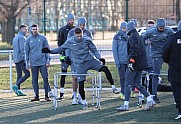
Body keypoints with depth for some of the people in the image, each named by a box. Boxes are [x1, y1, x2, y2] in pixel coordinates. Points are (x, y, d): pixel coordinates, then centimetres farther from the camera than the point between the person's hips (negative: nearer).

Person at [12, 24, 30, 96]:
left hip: (16, 60, 10)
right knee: (27, 74, -10)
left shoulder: (15, 38, 20)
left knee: (19, 75, 8)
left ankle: (18, 90, 4)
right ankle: (16, 86, -19)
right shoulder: (22, 37, -9)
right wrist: (25, 59, -19)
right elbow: (22, 49, -17)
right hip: (21, 59, -10)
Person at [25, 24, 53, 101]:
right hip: (33, 63, 2)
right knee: (34, 79, 4)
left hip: (43, 62, -2)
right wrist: (27, 63, 7)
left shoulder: (43, 38, 3)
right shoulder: (28, 39, 7)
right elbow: (26, 51, 11)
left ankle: (47, 95, 1)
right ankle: (36, 96, 10)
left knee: (45, 78, -4)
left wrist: (48, 60, -2)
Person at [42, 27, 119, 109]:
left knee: (105, 69, -18)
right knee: (80, 84, -6)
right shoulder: (70, 42, -2)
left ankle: (113, 87, -6)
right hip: (80, 65, 0)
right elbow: (61, 48, 10)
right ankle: (84, 102, 13)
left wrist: (99, 58, -7)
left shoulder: (87, 40, -3)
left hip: (90, 60, 0)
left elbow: (94, 50, 5)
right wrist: (50, 51, 2)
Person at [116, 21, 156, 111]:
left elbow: (134, 50, -22)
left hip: (134, 64, -9)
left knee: (127, 83, -4)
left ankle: (126, 105, -3)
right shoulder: (138, 37, 18)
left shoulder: (132, 37, -11)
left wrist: (131, 61, -25)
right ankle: (150, 100, 4)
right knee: (137, 83, 13)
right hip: (140, 65, 9)